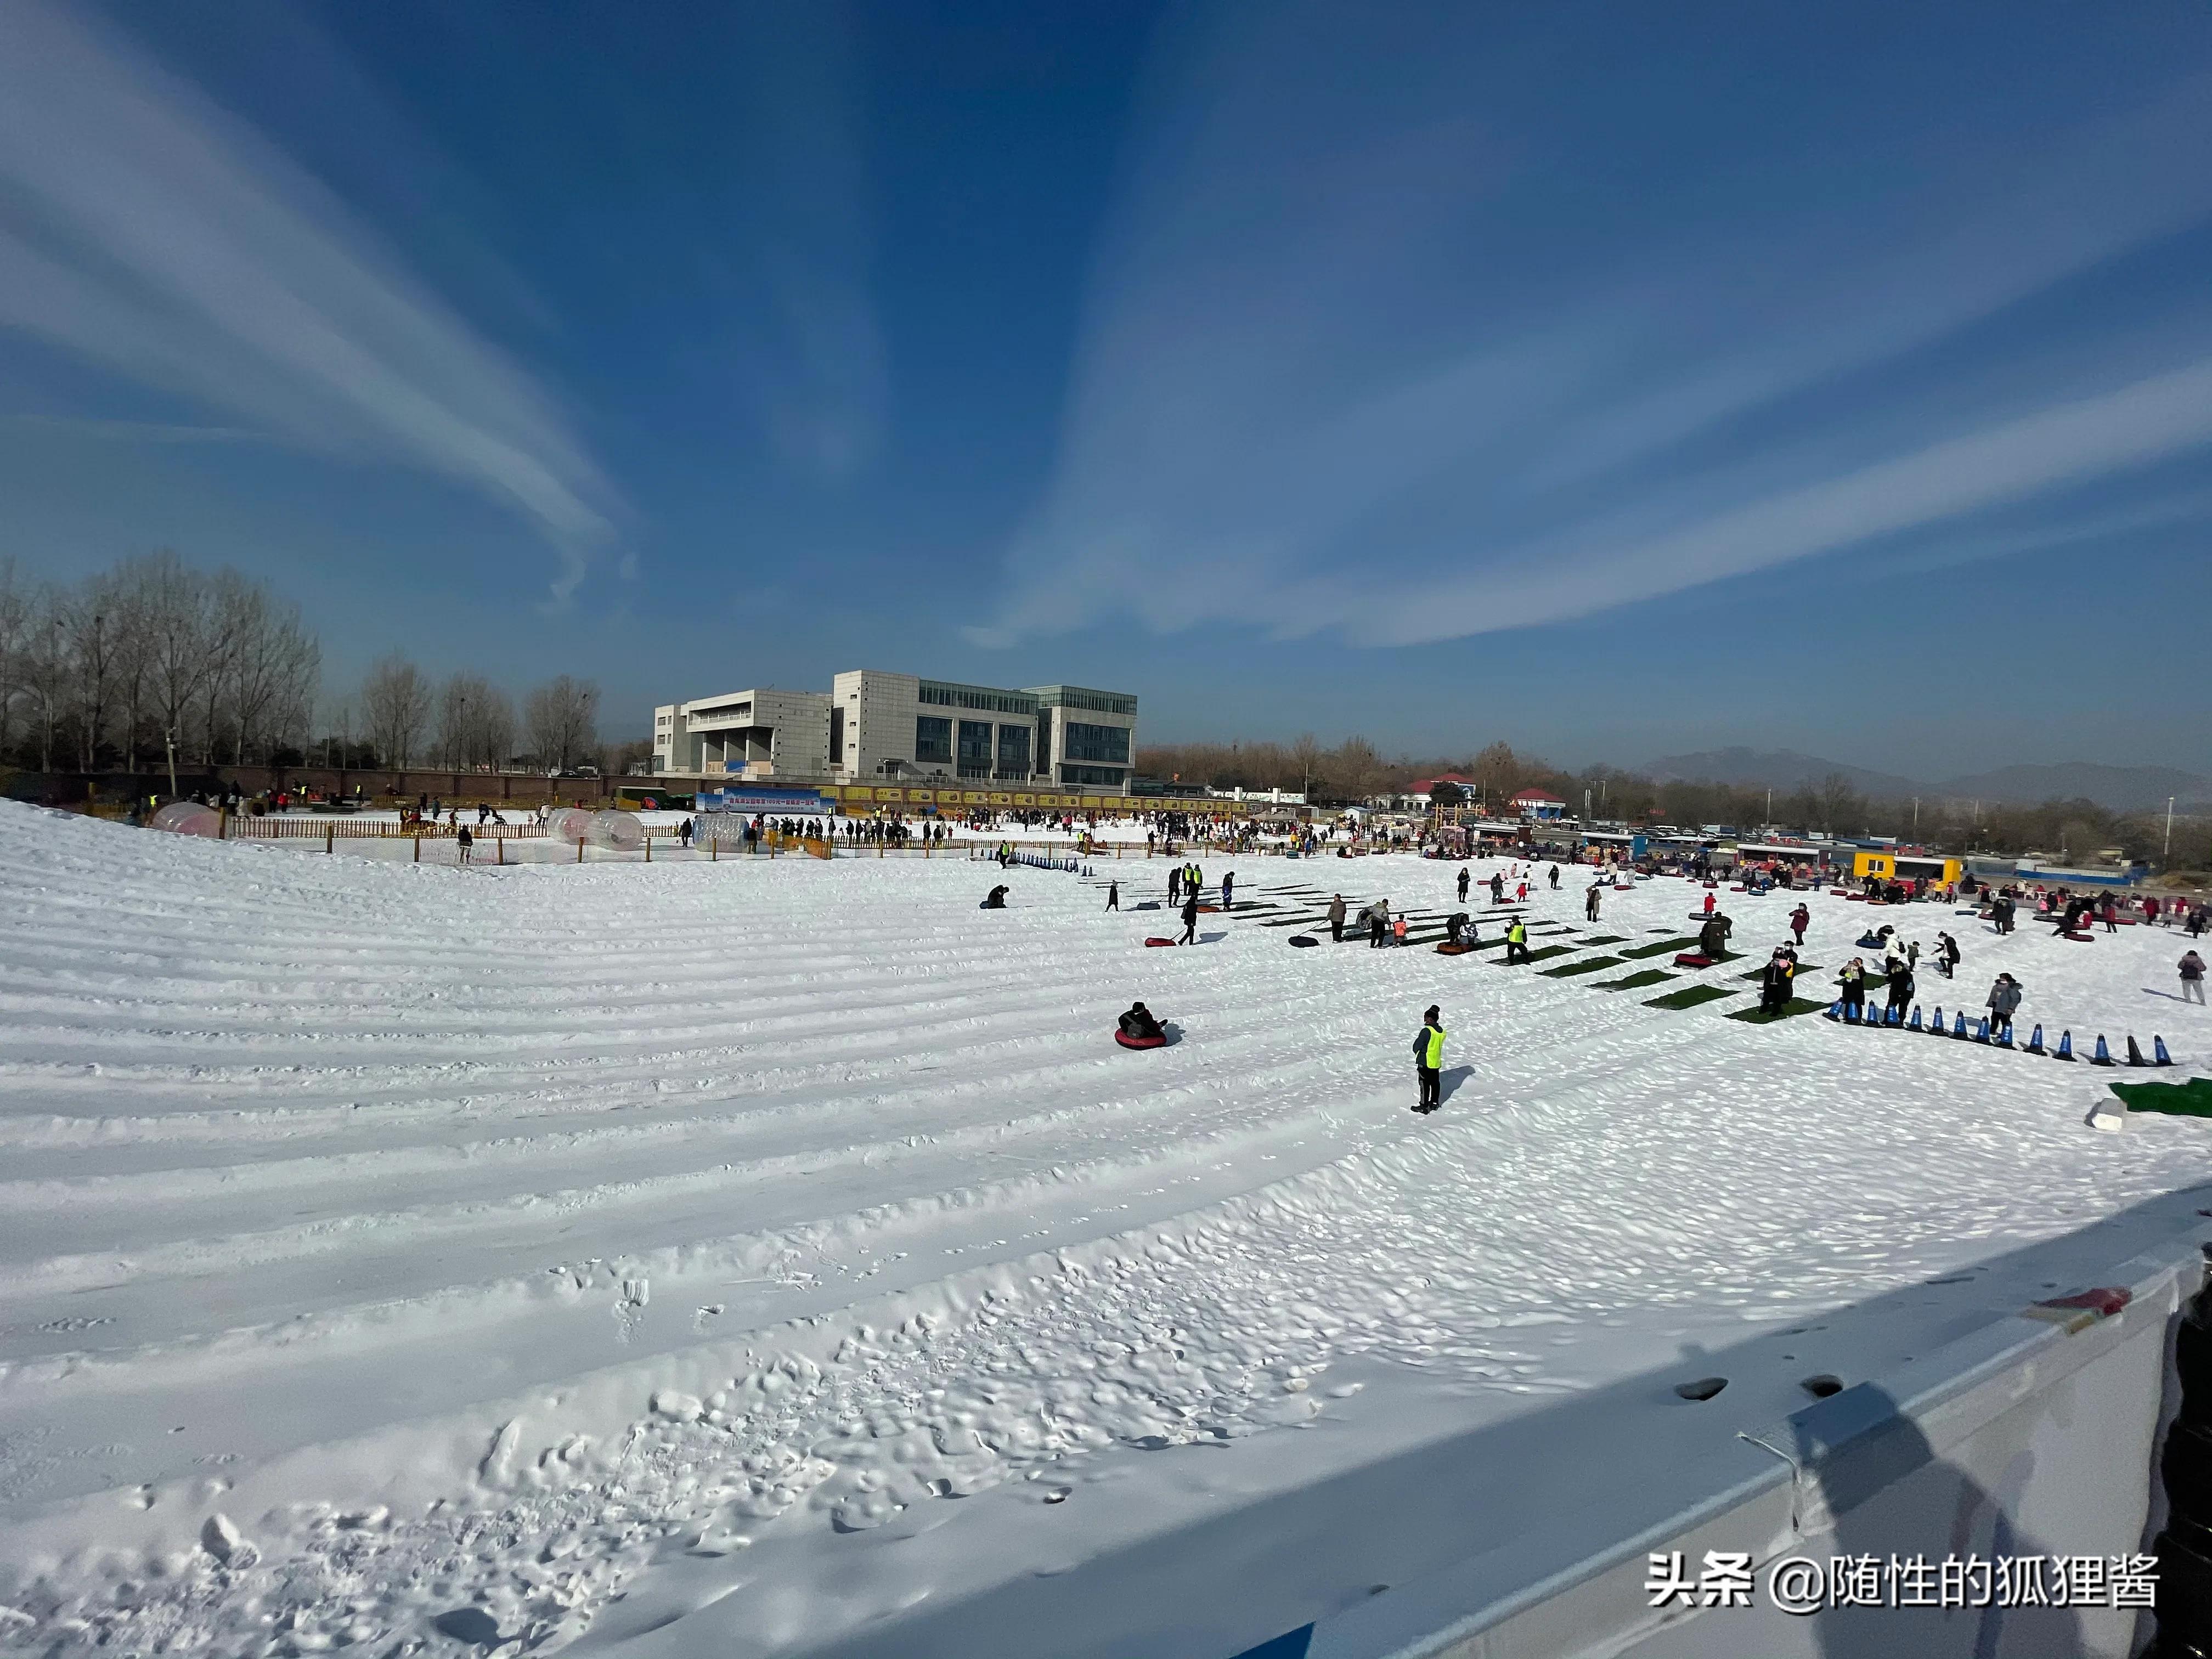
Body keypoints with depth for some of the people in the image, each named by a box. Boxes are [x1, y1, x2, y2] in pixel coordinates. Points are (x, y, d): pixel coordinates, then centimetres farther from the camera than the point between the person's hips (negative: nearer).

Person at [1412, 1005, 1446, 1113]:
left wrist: (1419, 1054, 6)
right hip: (1437, 1063, 7)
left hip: (1425, 1063, -7)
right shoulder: (1442, 1031, 1)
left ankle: (1424, 1106, 5)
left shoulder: (1427, 1031, -22)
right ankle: (1435, 1103, 29)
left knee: (1424, 1084, 1)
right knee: (1435, 1083, 17)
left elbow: (1416, 1047, -15)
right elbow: (1438, 1046, 11)